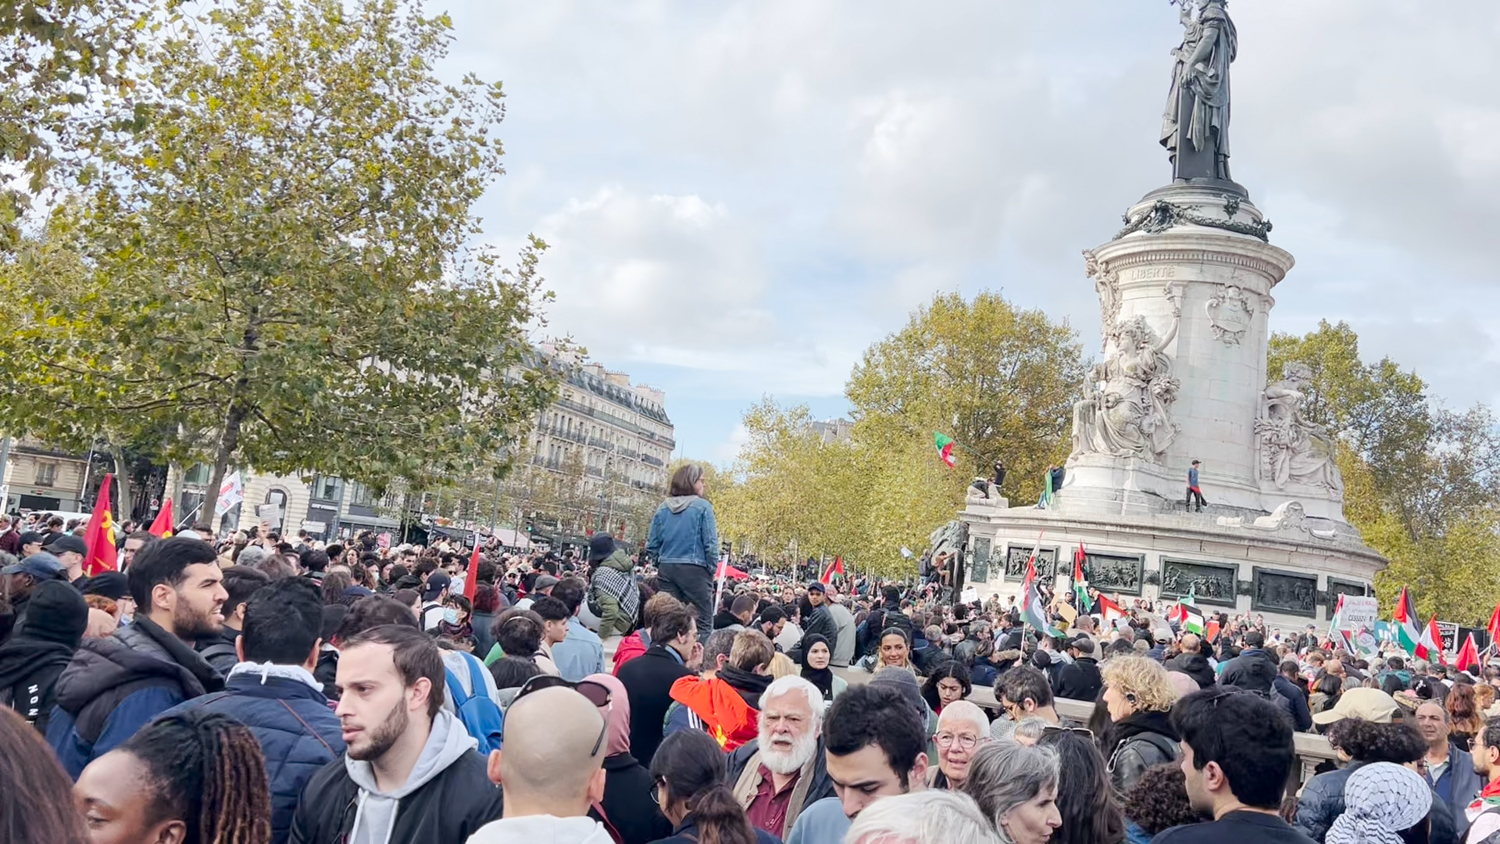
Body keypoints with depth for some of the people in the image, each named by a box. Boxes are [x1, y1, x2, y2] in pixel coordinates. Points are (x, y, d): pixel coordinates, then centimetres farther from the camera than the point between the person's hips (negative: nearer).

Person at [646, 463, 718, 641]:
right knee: (703, 622, 1)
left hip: (667, 569, 5)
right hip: (695, 569, -5)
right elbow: (710, 543, -9)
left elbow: (651, 546, 6)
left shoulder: (663, 508, 7)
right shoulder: (702, 506, -6)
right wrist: (712, 570, 3)